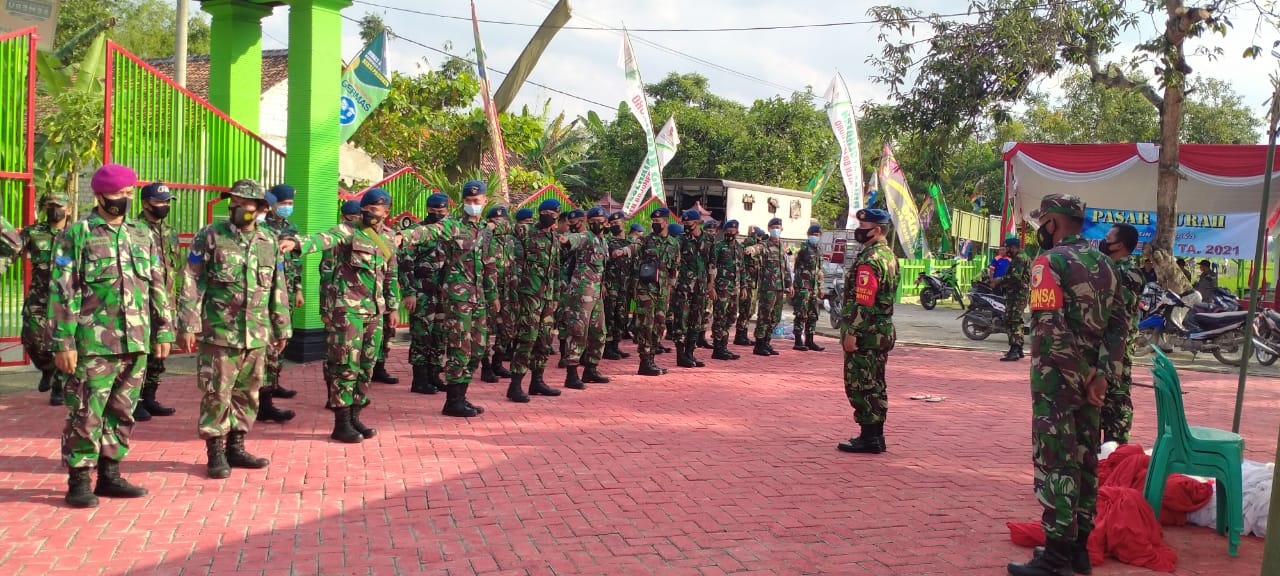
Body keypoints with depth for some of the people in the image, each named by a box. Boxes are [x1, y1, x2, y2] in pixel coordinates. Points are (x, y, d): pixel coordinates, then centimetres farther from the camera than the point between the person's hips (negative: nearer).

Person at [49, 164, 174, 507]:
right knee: (86, 414, -2)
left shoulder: (143, 235, 12)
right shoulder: (77, 235, -2)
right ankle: (78, 482, 8)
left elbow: (157, 287, 17)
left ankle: (110, 475, 22)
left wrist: (163, 331, 11)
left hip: (136, 343, 5)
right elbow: (61, 292, -6)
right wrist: (63, 343, -11)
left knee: (122, 413, 11)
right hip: (94, 344, -5)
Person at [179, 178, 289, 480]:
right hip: (218, 333, -4)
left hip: (257, 336, 4)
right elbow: (191, 283, -3)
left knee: (248, 393, 10)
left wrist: (282, 328, 16)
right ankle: (216, 452, 9)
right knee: (216, 393, -1)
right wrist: (188, 325, -9)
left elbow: (278, 289, 16)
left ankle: (236, 447, 22)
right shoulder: (209, 236, -1)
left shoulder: (271, 242, 10)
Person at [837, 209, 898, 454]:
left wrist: (851, 332, -21)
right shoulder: (889, 255, 14)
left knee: (860, 385, -4)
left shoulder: (869, 260, -18)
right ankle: (876, 435, 21)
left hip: (866, 333, -10)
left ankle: (868, 438, -1)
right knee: (875, 385, 14)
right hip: (884, 330, 10)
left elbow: (863, 302, -23)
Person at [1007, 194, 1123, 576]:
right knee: (1084, 460, 14)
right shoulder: (1103, 264, 13)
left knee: (1055, 463, -4)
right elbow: (1116, 325, 7)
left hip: (1057, 380, -8)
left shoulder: (1050, 262, -12)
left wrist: (1080, 378, -14)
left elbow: (1050, 329, -22)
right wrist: (1101, 376, -1)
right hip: (1090, 380, 8)